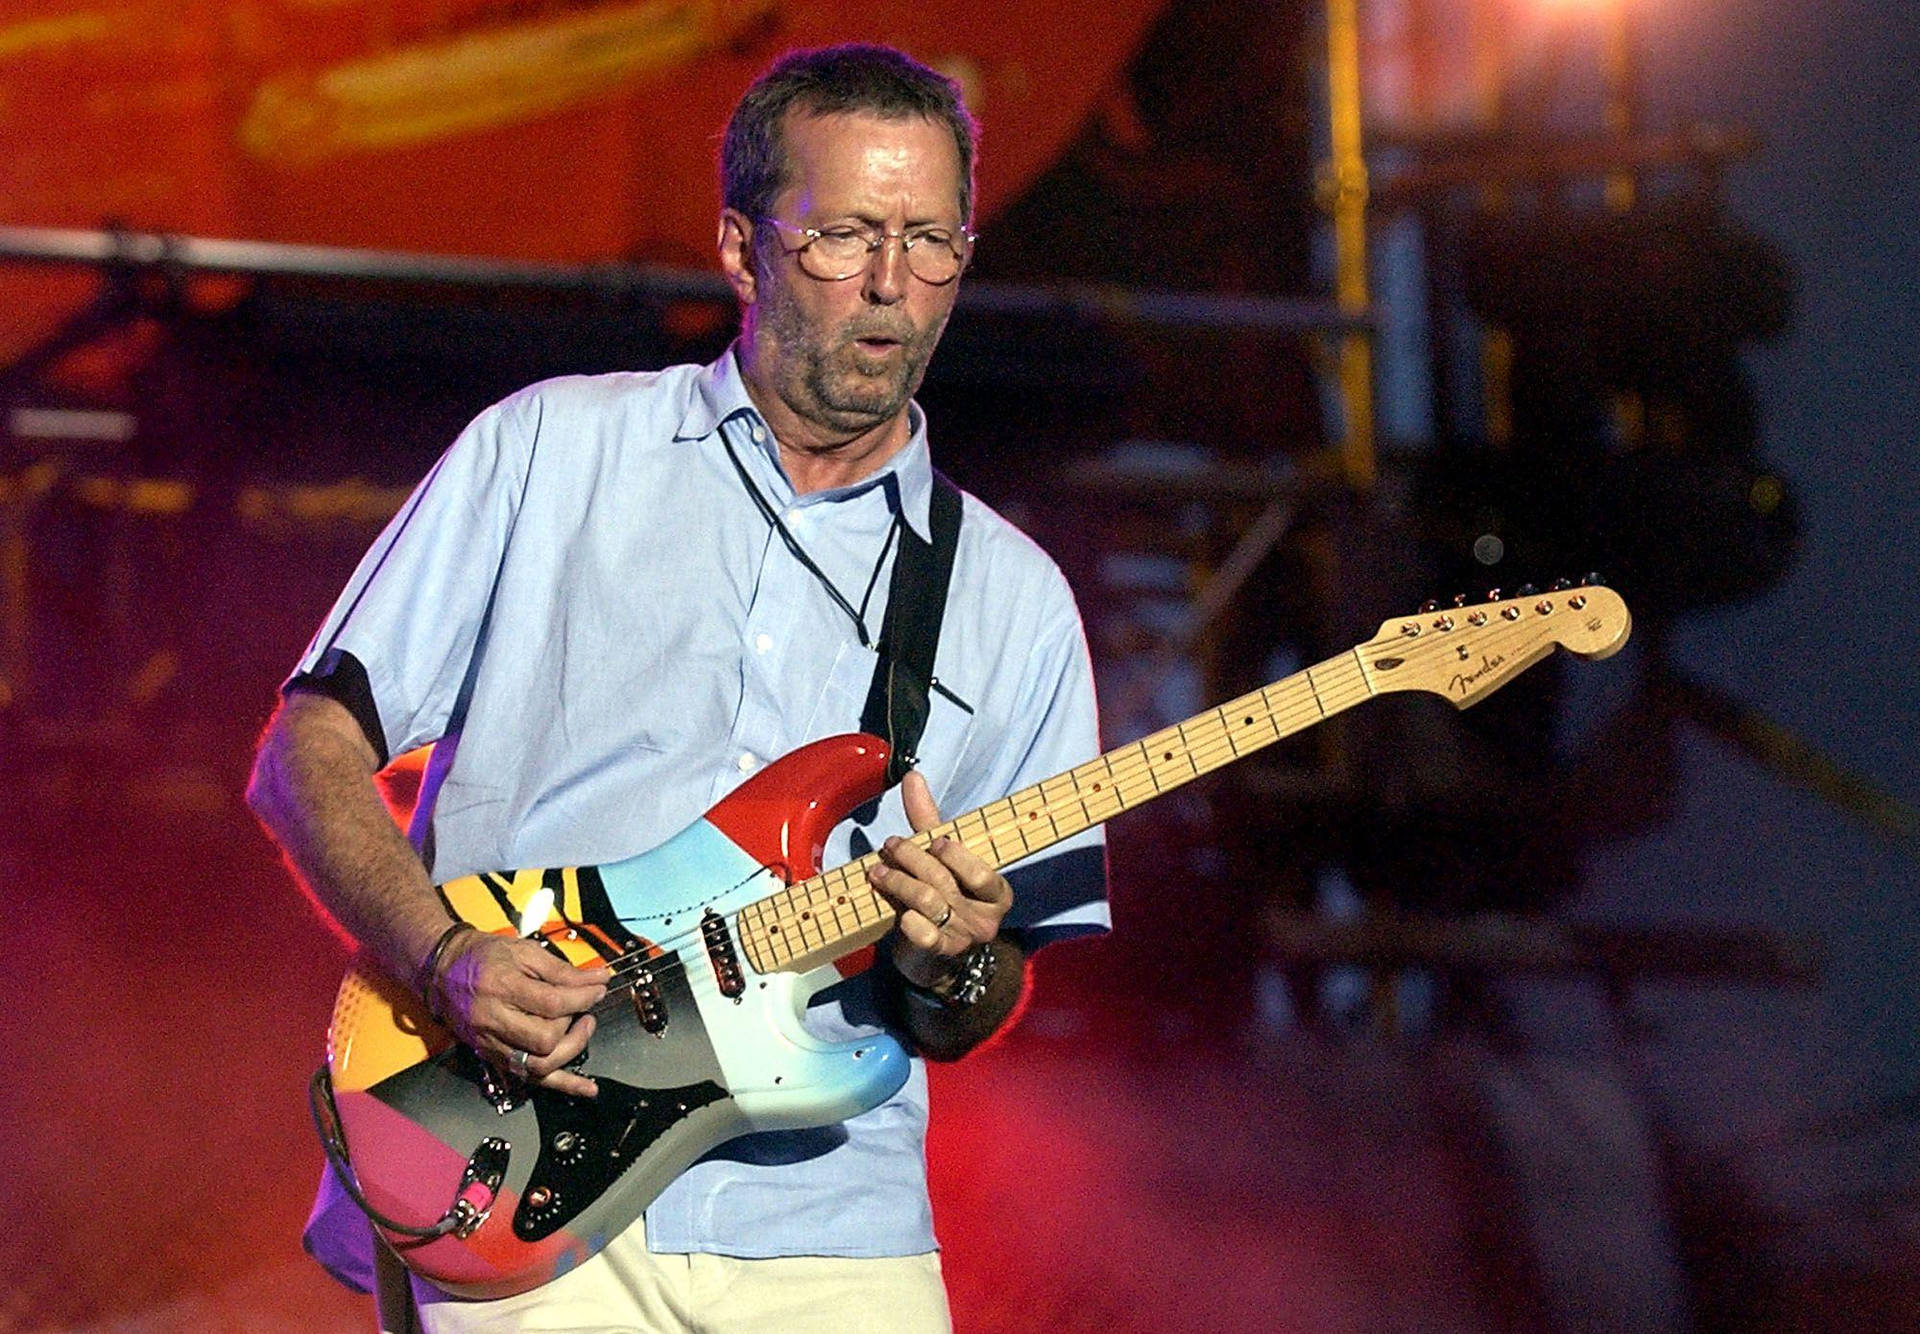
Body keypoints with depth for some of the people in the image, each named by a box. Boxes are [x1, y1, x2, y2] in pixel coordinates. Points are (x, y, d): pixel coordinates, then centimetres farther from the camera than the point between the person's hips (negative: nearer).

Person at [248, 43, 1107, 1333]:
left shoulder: (1013, 600, 13)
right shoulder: (550, 451, 7)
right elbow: (306, 754, 5)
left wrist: (956, 970, -7)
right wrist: (448, 960, -11)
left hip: (826, 1225, 2)